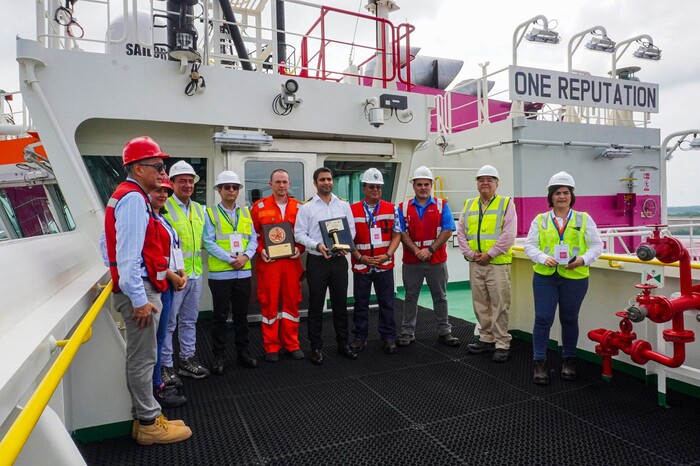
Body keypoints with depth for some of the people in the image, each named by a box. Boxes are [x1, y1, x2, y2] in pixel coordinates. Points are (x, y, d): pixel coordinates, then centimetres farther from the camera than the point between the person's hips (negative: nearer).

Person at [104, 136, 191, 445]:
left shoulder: (129, 196, 16)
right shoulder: (134, 198, -17)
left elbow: (110, 245, 21)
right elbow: (129, 254, -24)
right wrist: (139, 299, -23)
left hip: (137, 288, 11)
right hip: (139, 291, -11)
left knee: (139, 357, 18)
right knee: (143, 358, 0)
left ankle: (144, 418, 30)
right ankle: (149, 424, 12)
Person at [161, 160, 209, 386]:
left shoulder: (198, 209, 13)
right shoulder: (164, 207, -11)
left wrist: (197, 247, 9)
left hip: (195, 274, 7)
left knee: (189, 320, 17)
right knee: (168, 322, 2)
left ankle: (187, 359, 30)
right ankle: (165, 366, 14)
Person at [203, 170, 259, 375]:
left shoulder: (246, 213, 11)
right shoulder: (211, 213, -1)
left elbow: (253, 239, 7)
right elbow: (209, 242, -9)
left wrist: (245, 256, -11)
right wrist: (230, 258, -18)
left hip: (243, 272, 4)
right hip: (220, 273, -3)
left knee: (241, 315, 13)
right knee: (220, 316, 5)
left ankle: (243, 352, 25)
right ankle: (219, 356, 17)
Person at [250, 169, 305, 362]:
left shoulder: (299, 207, 7)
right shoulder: (259, 207, 2)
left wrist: (300, 248, -6)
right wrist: (260, 250, -11)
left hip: (292, 262, 2)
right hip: (268, 262, -2)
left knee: (292, 302, 8)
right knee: (269, 304, 4)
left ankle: (292, 344, 22)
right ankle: (271, 347, 16)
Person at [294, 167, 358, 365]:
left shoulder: (343, 204, 8)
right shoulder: (306, 207, -1)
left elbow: (351, 228, 9)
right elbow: (299, 234, -6)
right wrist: (317, 245, -20)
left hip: (339, 260, 3)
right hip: (317, 261, -2)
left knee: (340, 303, 11)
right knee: (316, 305, 5)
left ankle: (343, 343, 25)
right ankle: (316, 347, 17)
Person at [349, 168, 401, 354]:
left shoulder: (391, 209, 4)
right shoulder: (352, 210, 0)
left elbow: (396, 235, 3)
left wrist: (387, 255, -10)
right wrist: (360, 257, -11)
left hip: (385, 265, 1)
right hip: (360, 266, 0)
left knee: (387, 303, 8)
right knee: (361, 303, 10)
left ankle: (388, 337, 22)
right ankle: (360, 337, 24)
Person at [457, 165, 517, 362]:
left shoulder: (506, 203, -1)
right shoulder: (469, 205, 12)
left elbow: (509, 234, -11)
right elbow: (461, 231, 9)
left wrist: (489, 254, -14)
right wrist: (470, 253, -4)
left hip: (497, 263, -5)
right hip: (475, 264, 5)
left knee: (499, 305, -1)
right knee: (480, 304, 12)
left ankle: (502, 344, 10)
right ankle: (486, 339, 25)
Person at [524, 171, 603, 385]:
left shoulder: (584, 219, 5)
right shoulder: (540, 220, 5)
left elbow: (596, 246, 2)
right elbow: (530, 246, 1)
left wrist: (583, 259, -17)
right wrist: (544, 258, -18)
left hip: (575, 278, 1)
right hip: (545, 277, 0)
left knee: (569, 320, 14)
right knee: (543, 319, -2)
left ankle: (569, 360, 32)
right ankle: (539, 362, 11)